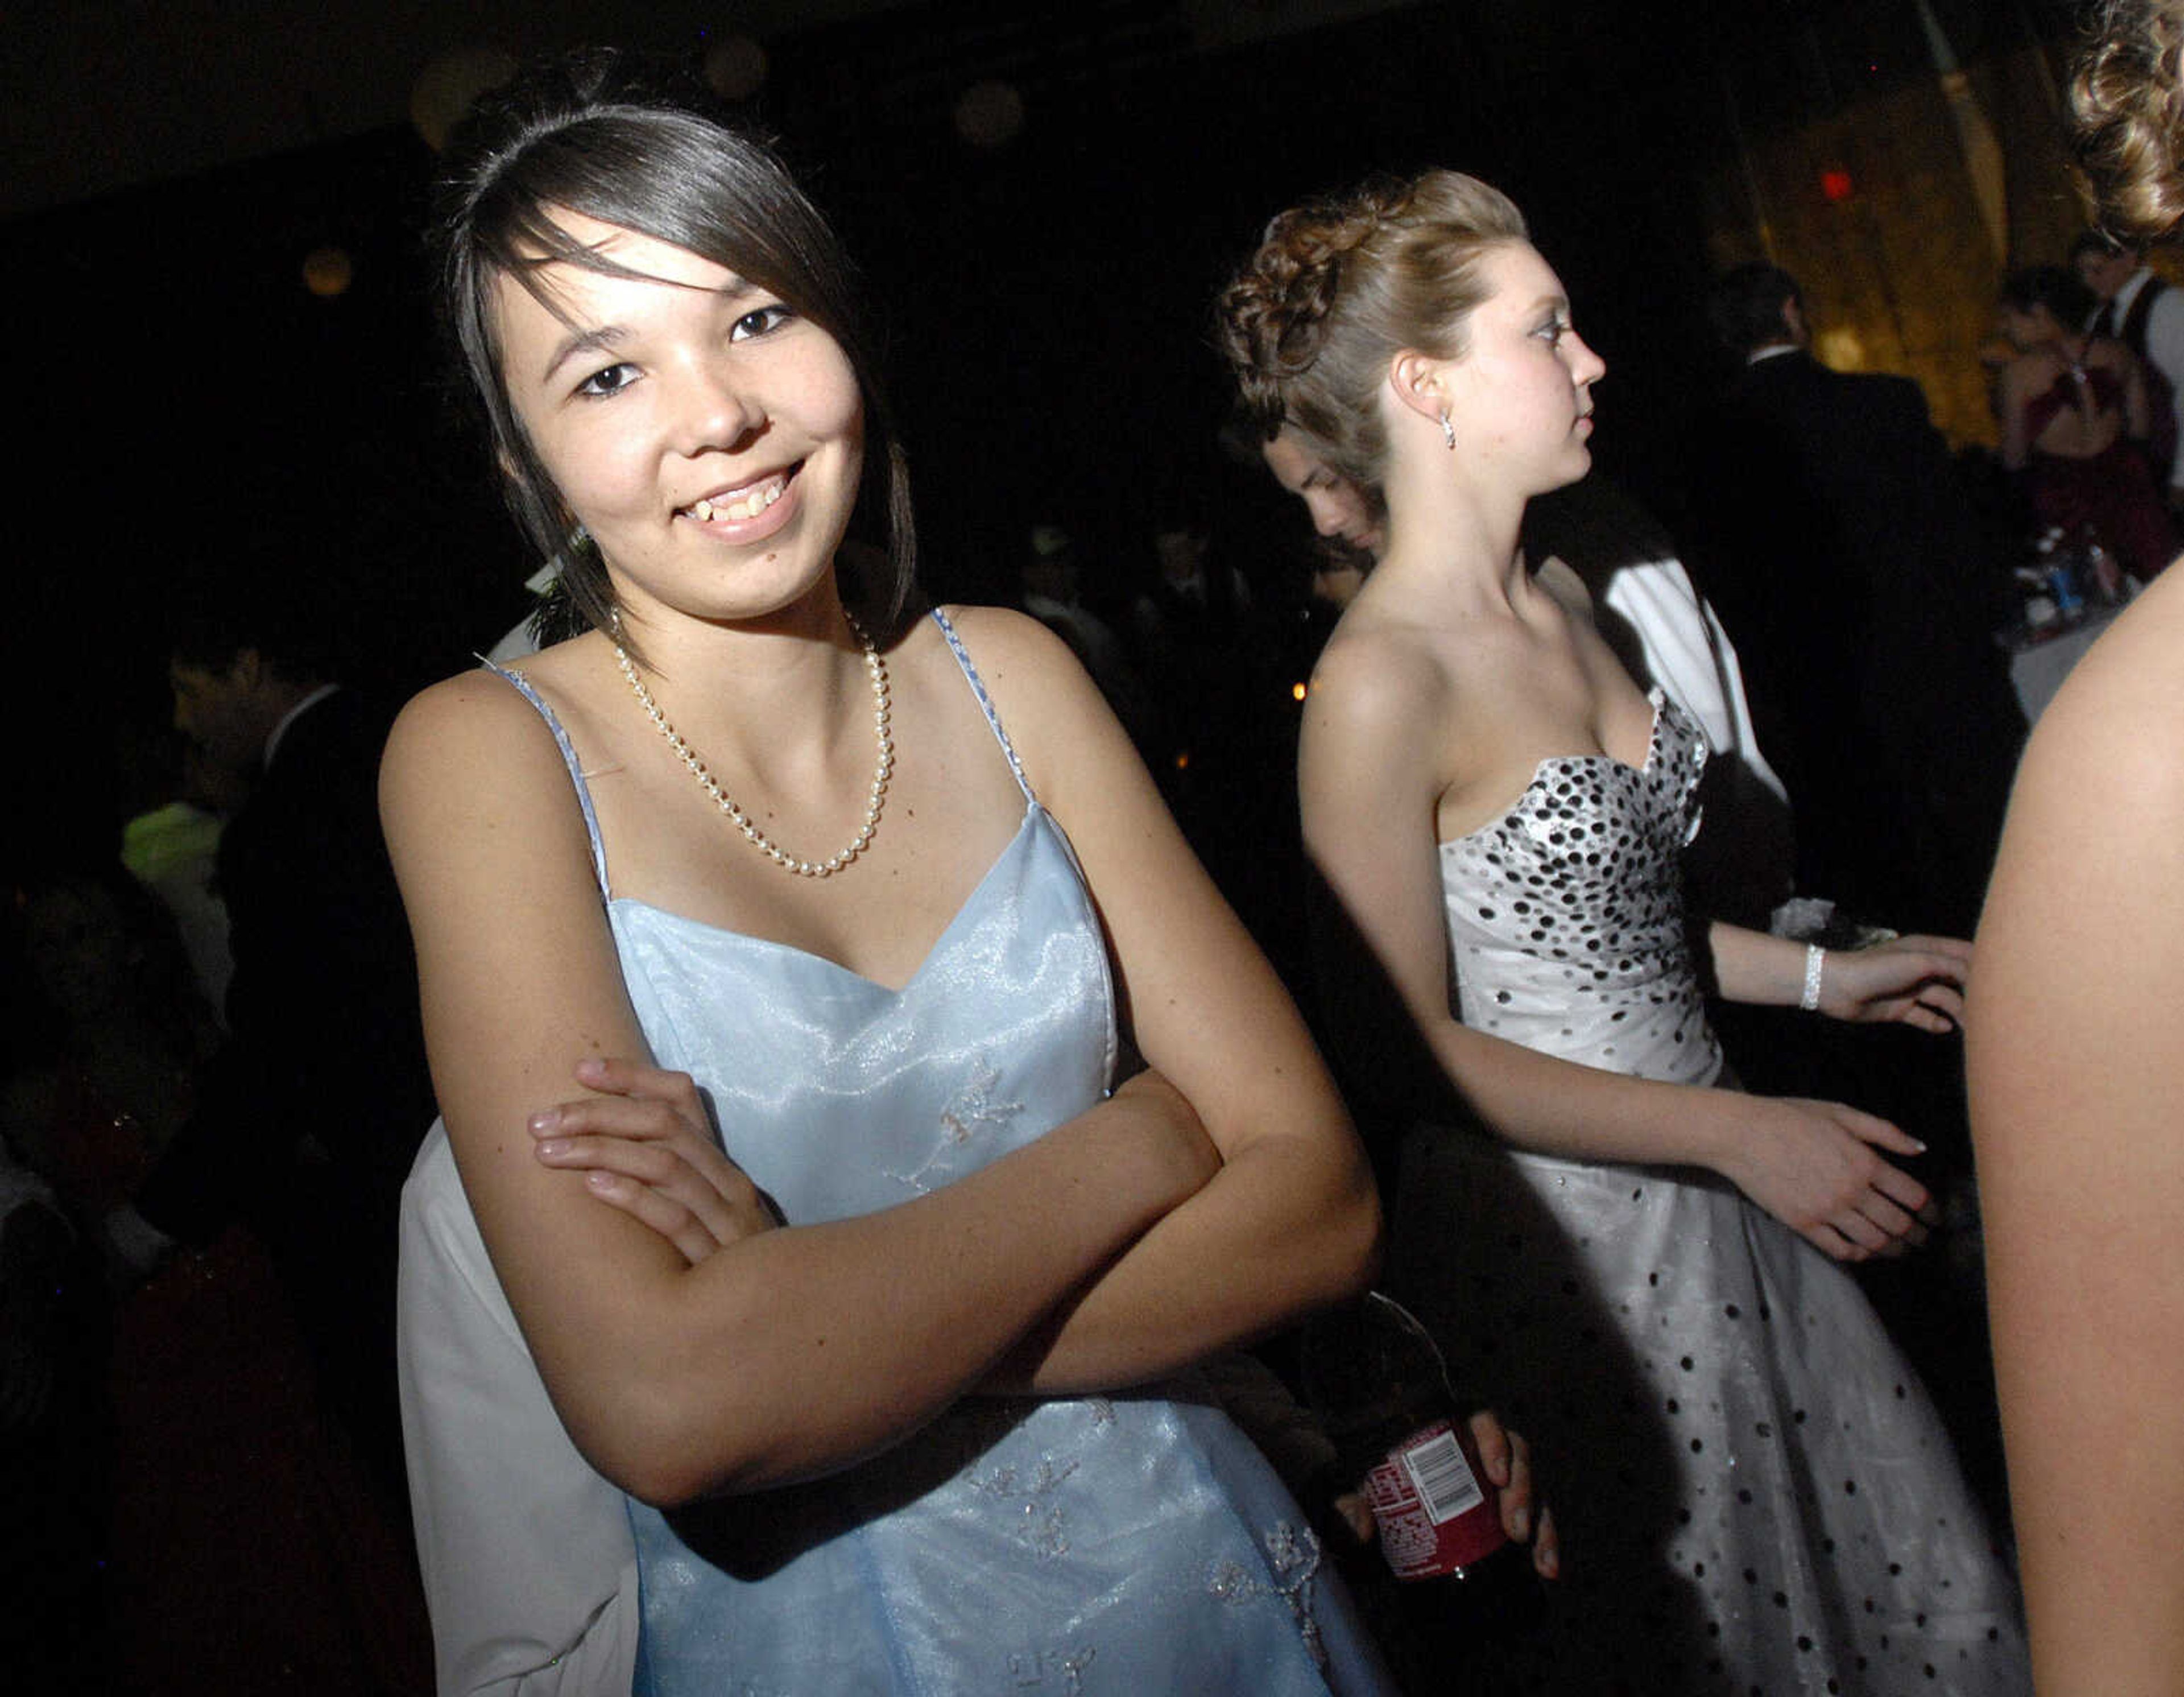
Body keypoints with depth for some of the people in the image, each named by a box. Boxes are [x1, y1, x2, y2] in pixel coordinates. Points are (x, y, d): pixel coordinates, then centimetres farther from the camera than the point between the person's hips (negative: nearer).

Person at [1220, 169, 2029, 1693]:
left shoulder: (1563, 600, 6)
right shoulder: (1377, 681, -21)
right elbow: (1409, 1045, -19)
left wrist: (1824, 976, 13)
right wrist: (1738, 1132, -19)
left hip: (1710, 1195, 8)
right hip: (1567, 1222, -8)